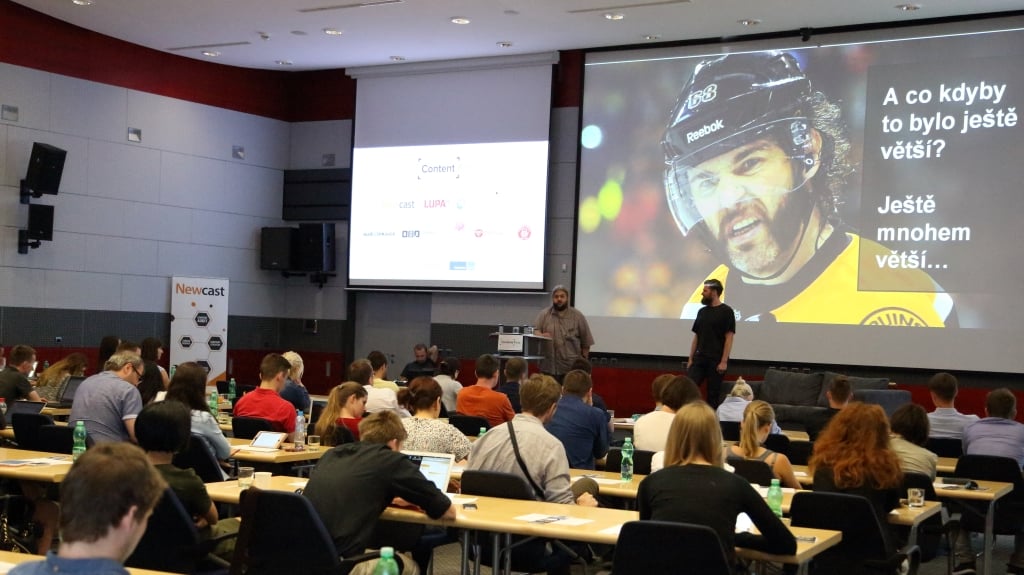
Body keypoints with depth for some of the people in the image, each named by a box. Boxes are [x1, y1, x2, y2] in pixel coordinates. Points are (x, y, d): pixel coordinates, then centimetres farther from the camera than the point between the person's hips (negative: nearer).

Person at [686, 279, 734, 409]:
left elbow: (729, 337, -9)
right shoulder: (702, 311, 13)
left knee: (713, 394, 0)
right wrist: (690, 359, 10)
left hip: (716, 360, -5)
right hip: (700, 359, 5)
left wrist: (724, 361, -15)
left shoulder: (726, 311, -4)